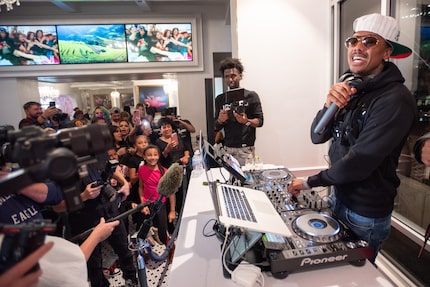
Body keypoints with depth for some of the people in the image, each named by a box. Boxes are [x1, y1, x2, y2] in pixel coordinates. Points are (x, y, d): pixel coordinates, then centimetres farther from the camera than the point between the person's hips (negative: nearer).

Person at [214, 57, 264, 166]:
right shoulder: (220, 99, 9)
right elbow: (216, 127, 12)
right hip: (227, 148, 3)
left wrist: (247, 121, -21)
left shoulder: (251, 96, 1)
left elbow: (260, 121, -1)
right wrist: (220, 120, -10)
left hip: (246, 148, -2)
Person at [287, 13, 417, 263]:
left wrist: (311, 182, -14)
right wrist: (329, 106, -23)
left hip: (367, 214, -6)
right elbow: (318, 137, -4)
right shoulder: (351, 89, 0)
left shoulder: (395, 99, -23)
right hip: (338, 197, 7)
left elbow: (359, 162, -27)